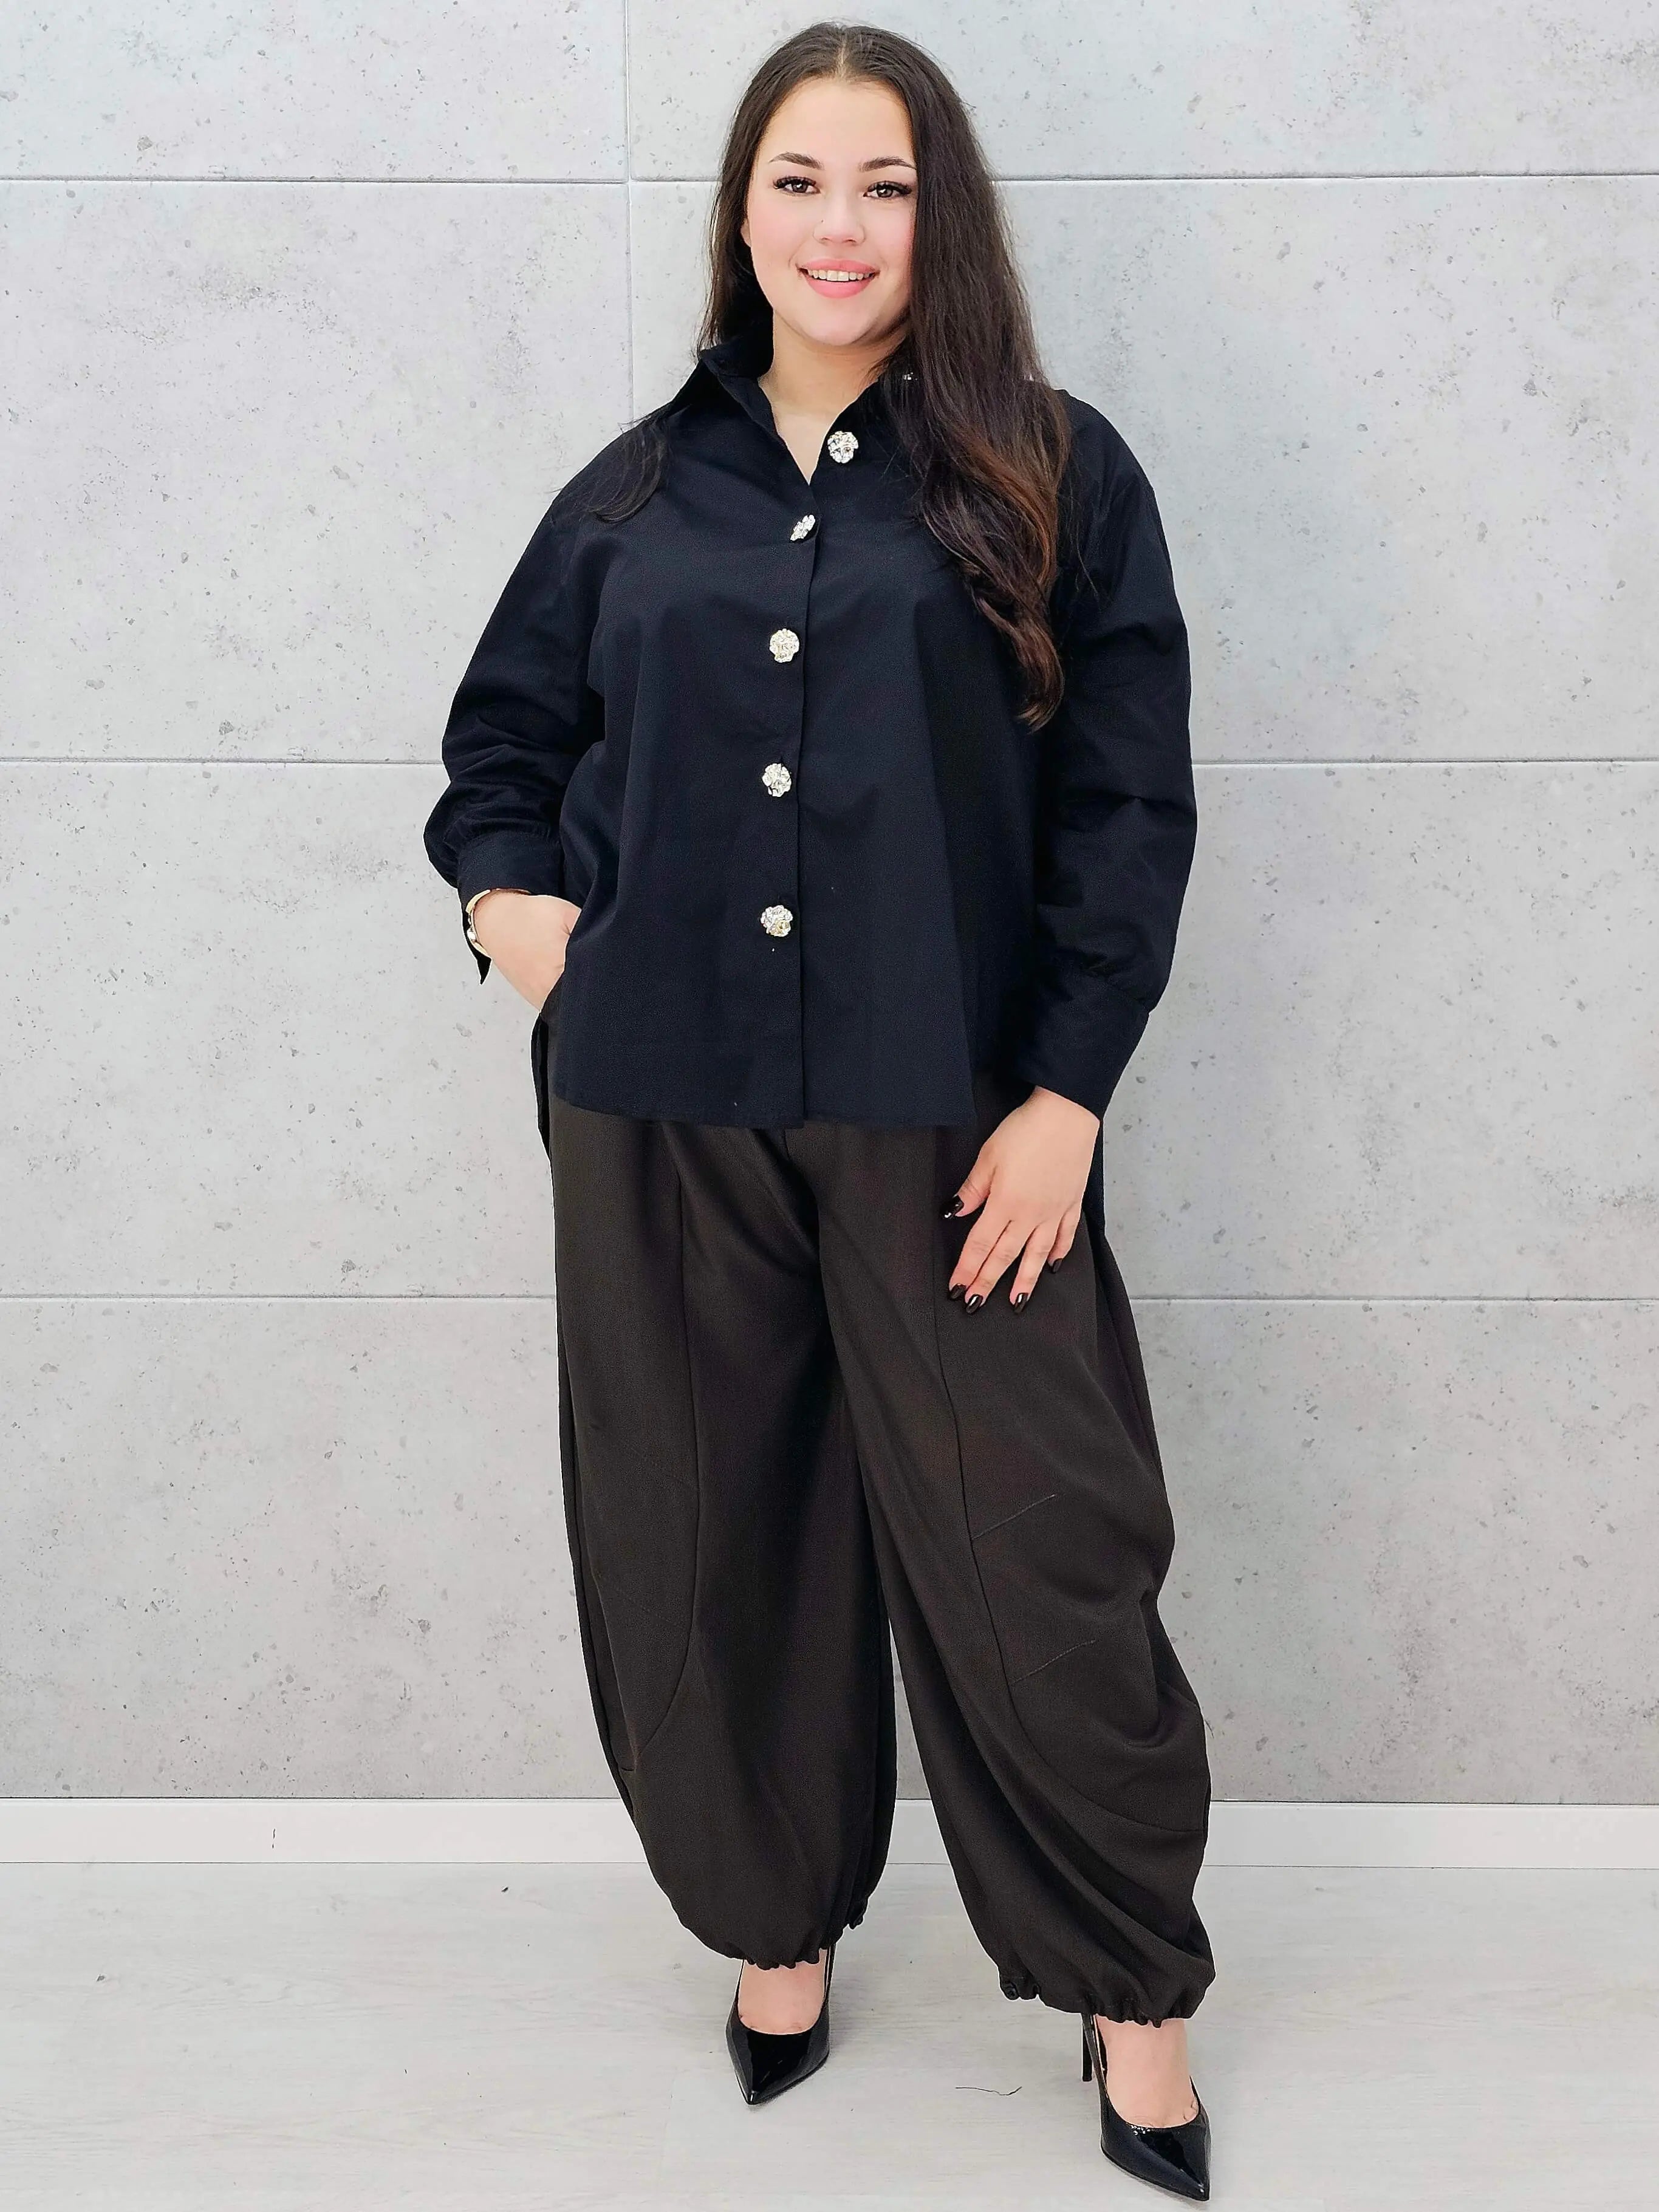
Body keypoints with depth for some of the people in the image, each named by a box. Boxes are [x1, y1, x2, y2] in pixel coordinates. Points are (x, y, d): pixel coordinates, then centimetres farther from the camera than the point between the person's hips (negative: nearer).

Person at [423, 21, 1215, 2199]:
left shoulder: (1053, 476, 2)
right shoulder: (642, 489, 11)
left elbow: (1130, 809, -2)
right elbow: (501, 733, 23)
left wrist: (1064, 1093, -9)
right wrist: (512, 895, 3)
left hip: (944, 1113, -3)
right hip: (661, 1116, 3)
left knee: (1028, 1551, 1)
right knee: (714, 1538, 11)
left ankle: (1134, 1987, 22)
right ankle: (781, 1919, 34)